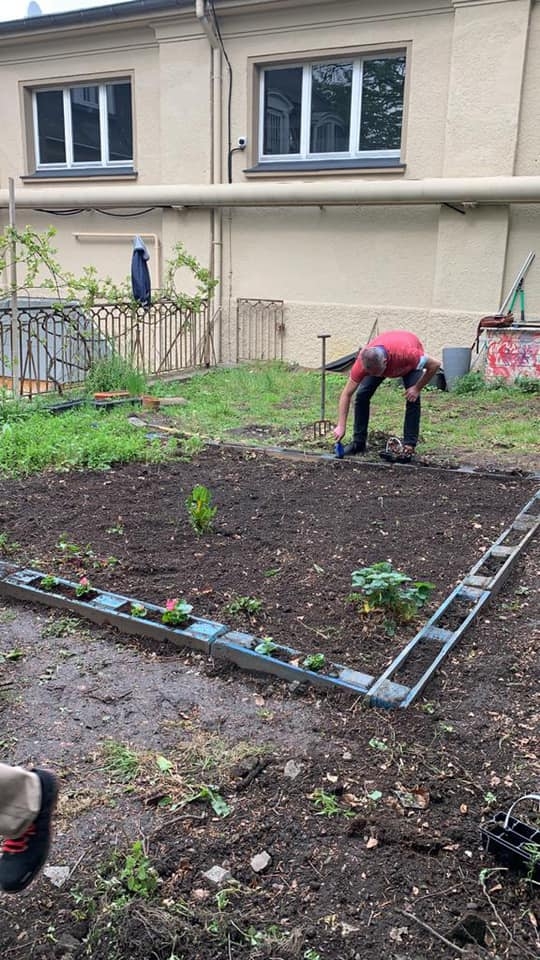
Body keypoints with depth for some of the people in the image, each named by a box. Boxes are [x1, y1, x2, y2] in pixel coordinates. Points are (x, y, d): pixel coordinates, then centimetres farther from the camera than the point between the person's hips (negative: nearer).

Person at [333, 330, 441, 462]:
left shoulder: (405, 353, -47)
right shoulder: (363, 361, -37)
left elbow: (434, 364, -30)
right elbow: (346, 393, -29)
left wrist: (417, 388, -28)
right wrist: (341, 426, -34)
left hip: (409, 363, -2)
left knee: (413, 398, -22)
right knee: (362, 394, -11)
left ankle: (409, 447, -16)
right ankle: (358, 442, 1)